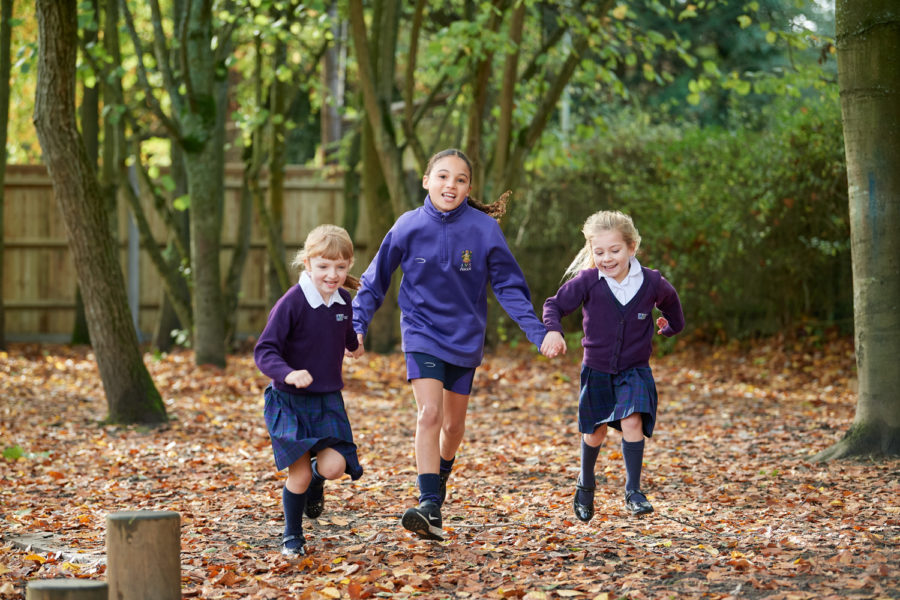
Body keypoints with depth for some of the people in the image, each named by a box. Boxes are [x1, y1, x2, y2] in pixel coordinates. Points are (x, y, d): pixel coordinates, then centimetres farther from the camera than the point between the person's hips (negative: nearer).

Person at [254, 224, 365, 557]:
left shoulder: (343, 301, 2)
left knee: (334, 466, -14)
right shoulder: (291, 303, -18)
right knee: (299, 474, -7)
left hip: (328, 400, 4)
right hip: (290, 402, -4)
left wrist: (353, 346, 48)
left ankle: (316, 480, 25)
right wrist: (287, 373, -37)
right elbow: (264, 351, -19)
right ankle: (292, 538, 17)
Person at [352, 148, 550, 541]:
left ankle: (442, 472, 47)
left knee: (454, 422, 15)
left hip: (465, 337, 2)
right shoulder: (408, 227, -10)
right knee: (429, 414, -19)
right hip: (422, 333, -2)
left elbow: (509, 287, -4)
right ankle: (429, 508, -23)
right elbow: (375, 280, 2)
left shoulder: (483, 229, -12)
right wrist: (356, 325, -8)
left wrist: (537, 333, -12)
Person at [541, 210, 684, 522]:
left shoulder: (651, 282, -13)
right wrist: (552, 330, -30)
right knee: (595, 432, 12)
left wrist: (671, 326, 27)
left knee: (632, 423, -18)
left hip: (635, 370, 0)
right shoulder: (587, 281, -18)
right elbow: (555, 304, -11)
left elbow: (669, 299, 10)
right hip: (596, 369, 0)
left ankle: (633, 490, -9)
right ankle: (585, 484, 37)